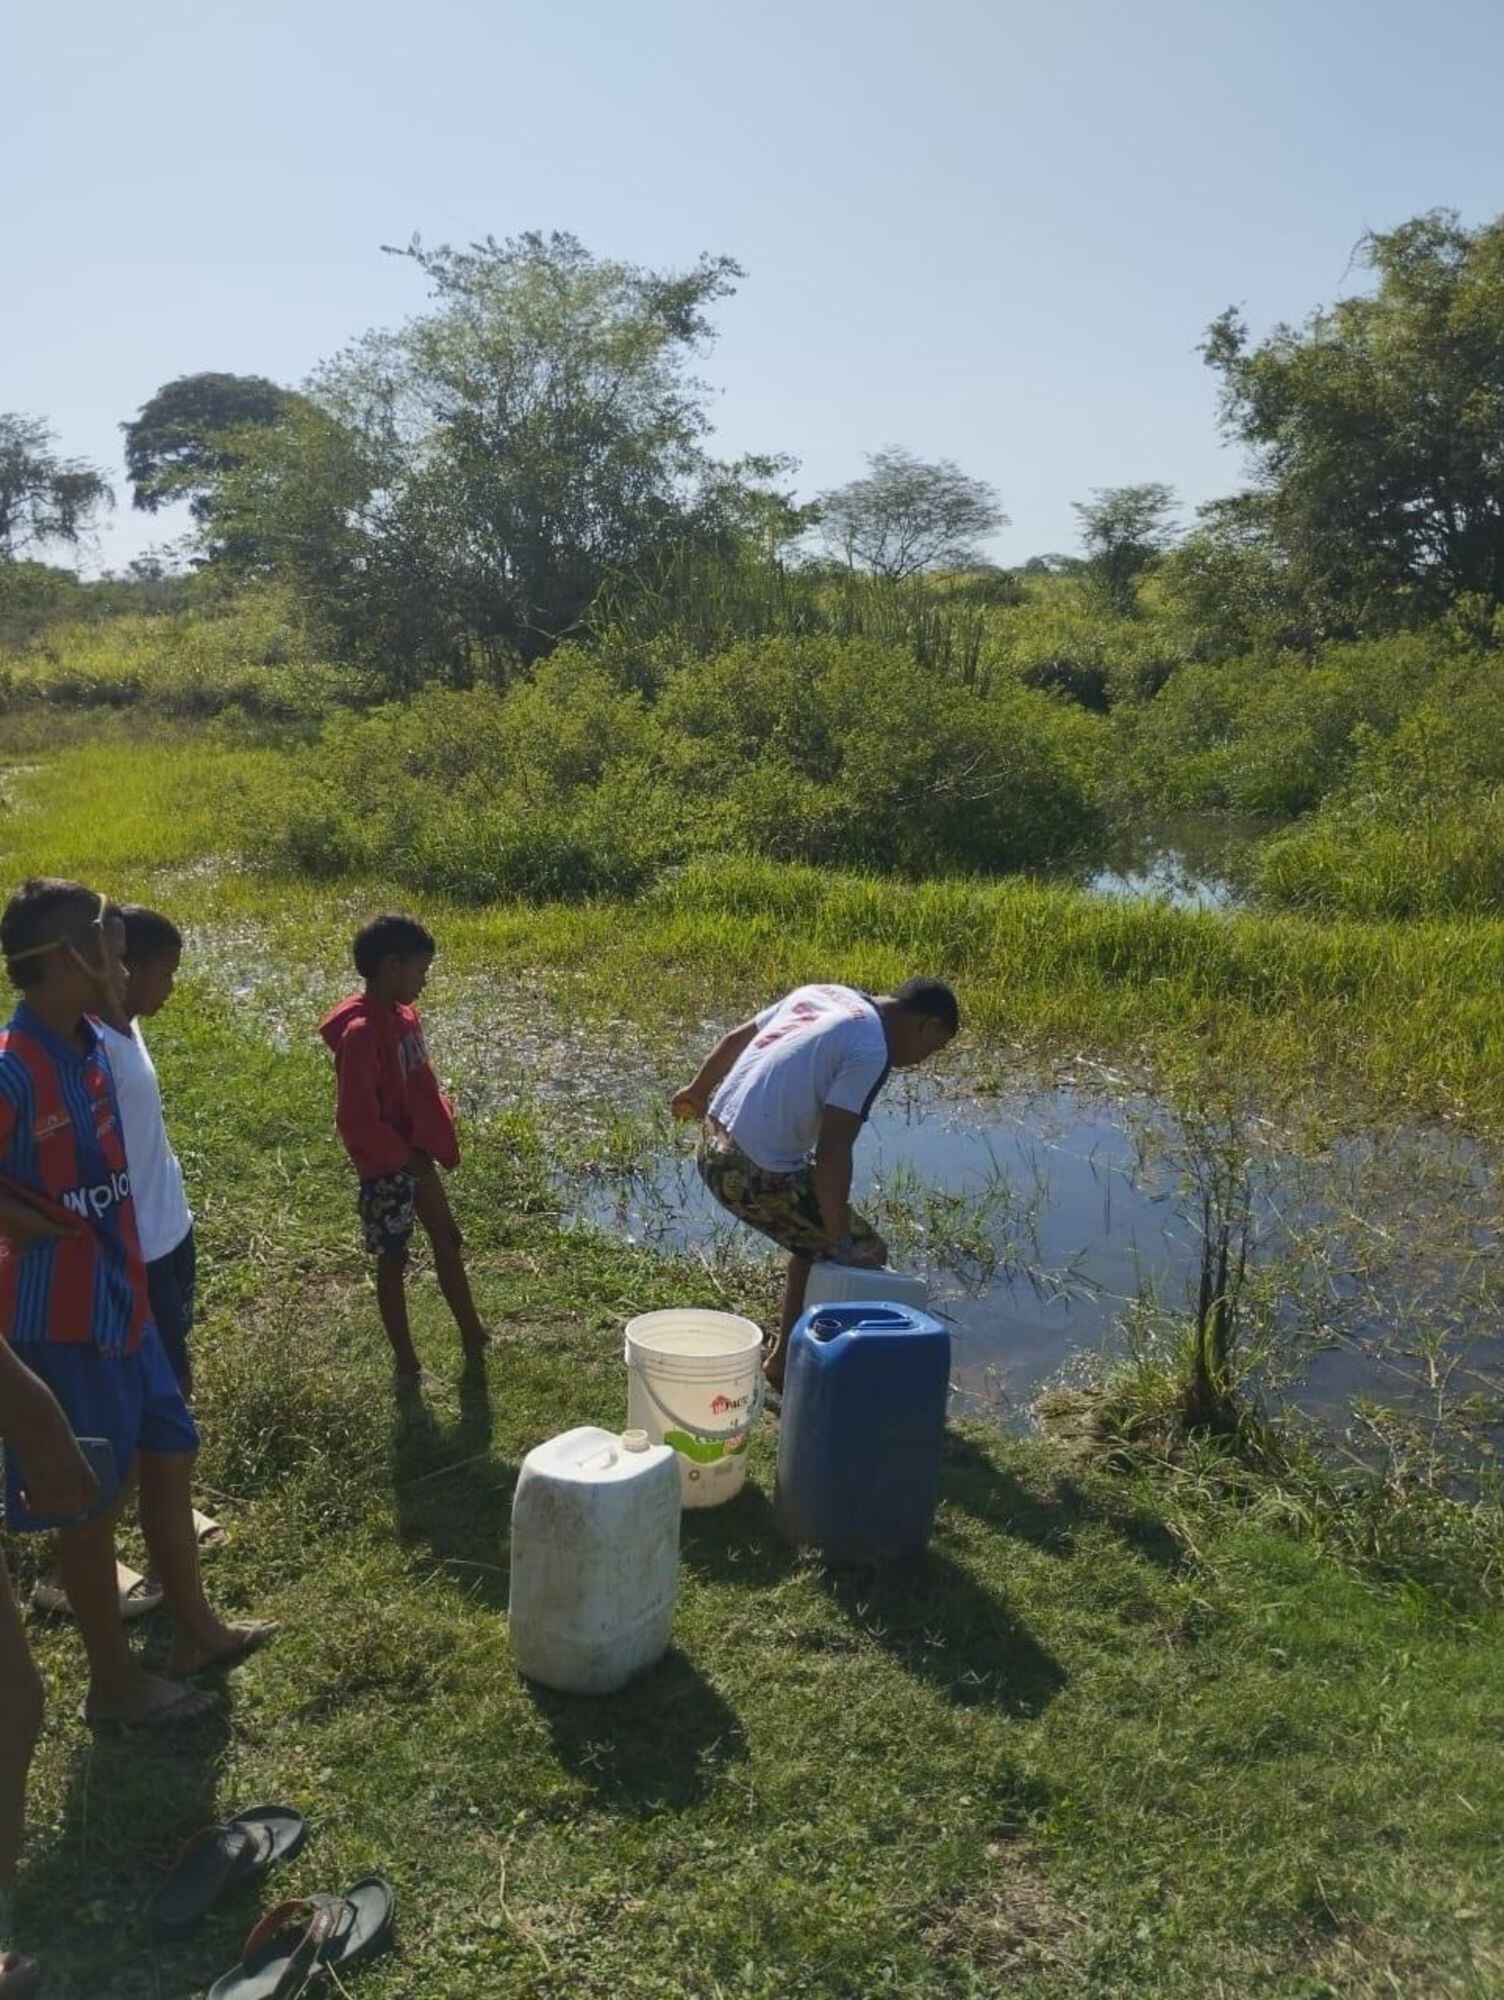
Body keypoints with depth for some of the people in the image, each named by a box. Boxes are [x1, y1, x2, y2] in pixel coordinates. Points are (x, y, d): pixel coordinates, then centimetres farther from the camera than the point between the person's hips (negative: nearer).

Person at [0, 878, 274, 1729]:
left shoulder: (90, 1044, 2)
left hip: (121, 1298, 9)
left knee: (170, 1456, 20)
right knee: (93, 1499, 7)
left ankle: (195, 1630, 37)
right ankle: (115, 1678, 26)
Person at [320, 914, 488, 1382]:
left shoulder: (404, 1015, 3)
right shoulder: (360, 1033, -25)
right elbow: (356, 1119, -27)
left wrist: (438, 1129, 0)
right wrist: (405, 1158, -18)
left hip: (418, 1157, 9)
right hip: (386, 1168, -9)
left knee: (448, 1241, 19)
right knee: (393, 1259, 6)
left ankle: (474, 1337, 35)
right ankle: (406, 1361, 21)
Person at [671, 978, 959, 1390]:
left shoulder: (824, 995, 10)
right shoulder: (870, 1051, -15)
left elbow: (735, 1039, 19)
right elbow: (832, 1152, -21)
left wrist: (698, 1090, 35)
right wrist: (842, 1243, -15)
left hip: (714, 1146, 9)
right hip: (759, 1177, -9)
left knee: (816, 1239, 26)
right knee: (866, 1255, 5)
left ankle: (785, 1356, 34)